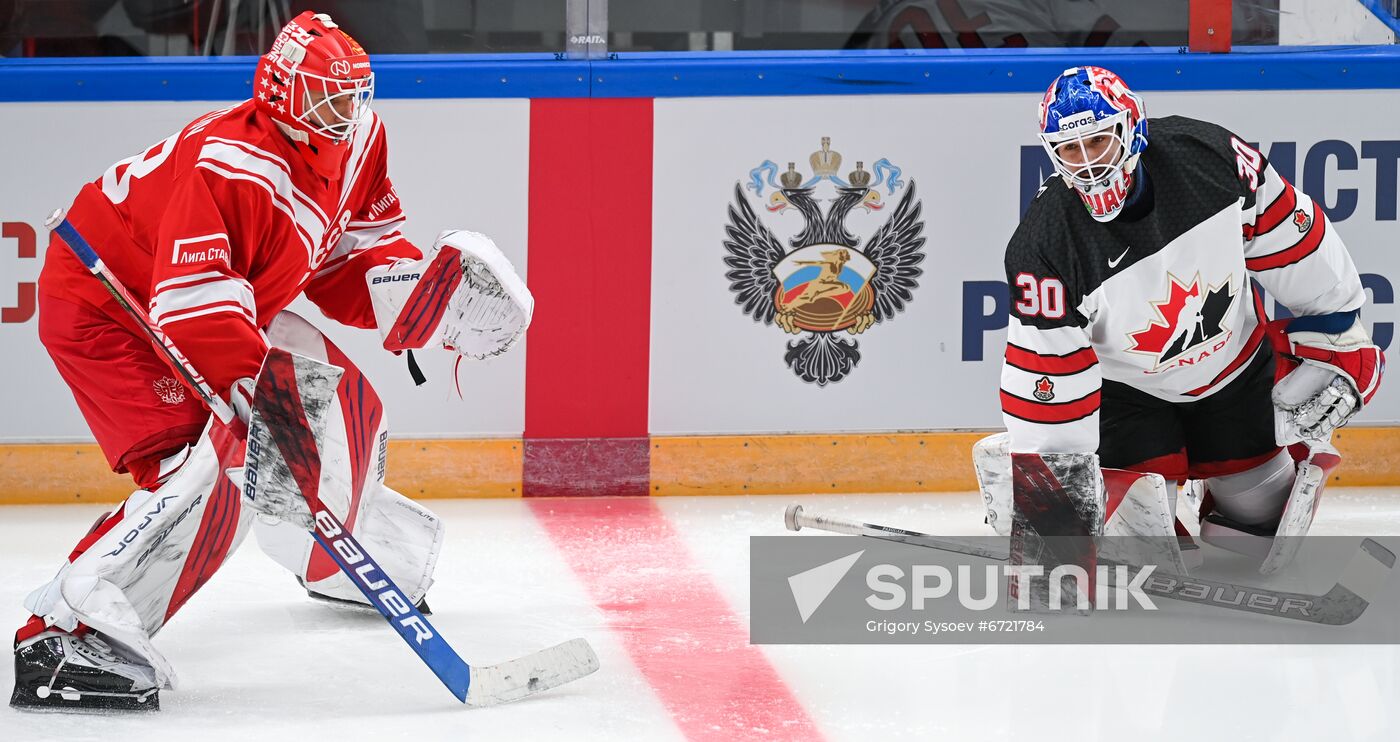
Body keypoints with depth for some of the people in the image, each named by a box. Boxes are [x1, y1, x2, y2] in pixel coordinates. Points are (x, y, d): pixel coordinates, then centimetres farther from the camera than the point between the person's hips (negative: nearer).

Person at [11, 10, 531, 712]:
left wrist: (429, 295, -7)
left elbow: (352, 248, 9)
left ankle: (339, 562, 41)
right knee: (206, 470, -26)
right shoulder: (230, 167, -35)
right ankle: (65, 635, -32)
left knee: (336, 398, 14)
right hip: (103, 310, -10)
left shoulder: (356, 142, -6)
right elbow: (194, 305, -41)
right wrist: (255, 387, -48)